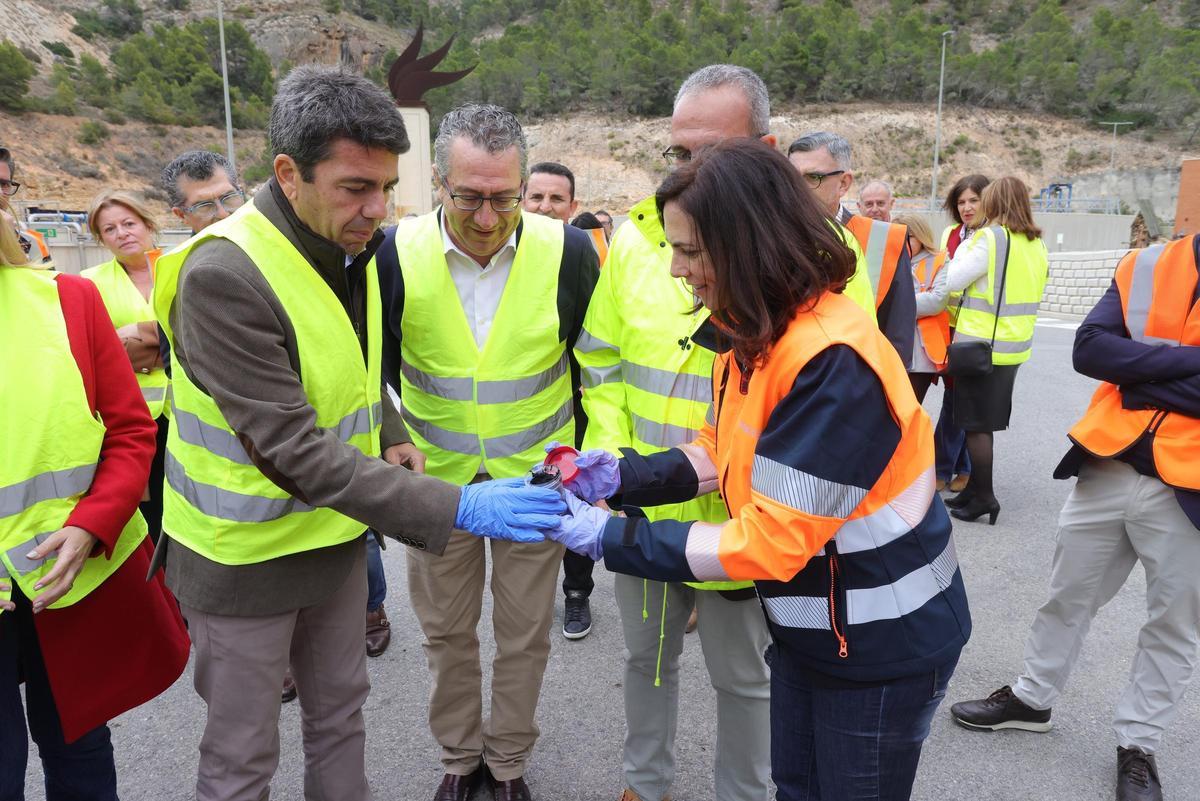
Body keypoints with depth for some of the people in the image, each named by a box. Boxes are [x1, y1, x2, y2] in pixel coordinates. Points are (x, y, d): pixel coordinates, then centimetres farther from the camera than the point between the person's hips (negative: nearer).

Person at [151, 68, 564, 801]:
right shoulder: (222, 276, -26)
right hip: (246, 556, -6)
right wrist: (456, 508, -34)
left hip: (334, 534, 7)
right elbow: (293, 453, -30)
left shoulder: (352, 247, -1)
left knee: (340, 716, 21)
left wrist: (391, 435, -3)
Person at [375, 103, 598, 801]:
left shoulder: (568, 251, -14)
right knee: (447, 630, 17)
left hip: (535, 475, 0)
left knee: (526, 633, 14)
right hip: (436, 478, 1)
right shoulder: (396, 253, -14)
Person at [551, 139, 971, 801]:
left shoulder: (832, 363, -32)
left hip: (883, 646, -8)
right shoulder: (757, 336, -2)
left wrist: (608, 538, -25)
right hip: (807, 626, 8)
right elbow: (725, 449, 6)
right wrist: (623, 476, -9)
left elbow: (770, 542, -30)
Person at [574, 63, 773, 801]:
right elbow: (602, 360, 5)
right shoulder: (637, 237, -2)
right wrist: (613, 456, -6)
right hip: (643, 510, 4)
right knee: (647, 656, 24)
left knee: (742, 677, 18)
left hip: (735, 517, -3)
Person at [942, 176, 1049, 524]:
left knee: (975, 424, 0)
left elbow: (953, 281, -15)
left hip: (982, 343, -8)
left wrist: (963, 251, 0)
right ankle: (975, 488, 24)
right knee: (984, 422, 16)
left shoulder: (991, 238, -14)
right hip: (1015, 345, 8)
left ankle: (984, 497, 4)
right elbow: (1033, 291, 17)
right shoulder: (1037, 244, 10)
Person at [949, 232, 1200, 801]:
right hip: (1107, 470, 3)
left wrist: (1140, 374, -16)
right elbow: (1090, 349, -9)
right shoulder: (1147, 265, 1)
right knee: (1067, 596, 17)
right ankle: (1032, 698, 37)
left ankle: (1138, 744, 32)